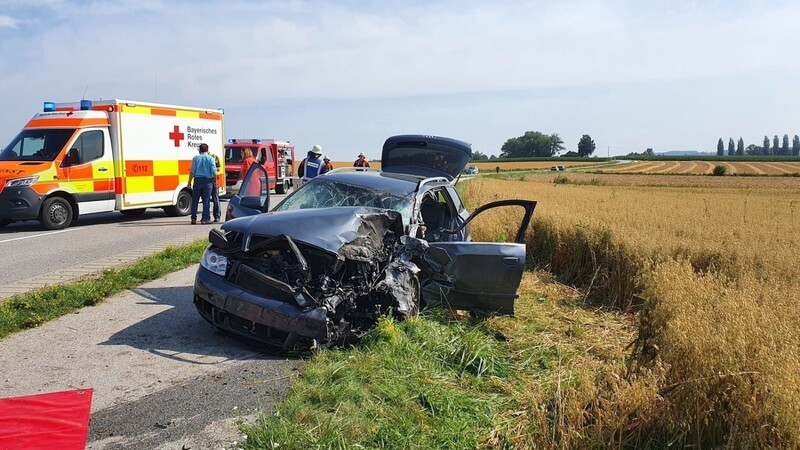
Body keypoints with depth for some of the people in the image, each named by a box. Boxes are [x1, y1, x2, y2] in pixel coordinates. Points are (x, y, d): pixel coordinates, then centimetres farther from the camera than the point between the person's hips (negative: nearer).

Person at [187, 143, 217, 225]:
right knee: (206, 200, 4)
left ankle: (194, 218, 11)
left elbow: (192, 171, 0)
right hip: (207, 181, -1)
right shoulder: (210, 159, -2)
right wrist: (214, 179, 9)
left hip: (197, 180, 1)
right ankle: (205, 219, 4)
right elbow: (214, 172, -8)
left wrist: (189, 182, 6)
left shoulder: (195, 158, 2)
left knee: (195, 200, 10)